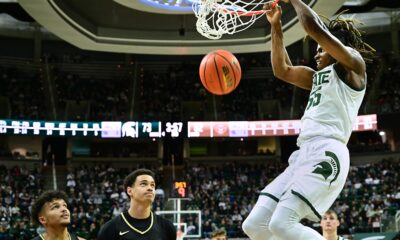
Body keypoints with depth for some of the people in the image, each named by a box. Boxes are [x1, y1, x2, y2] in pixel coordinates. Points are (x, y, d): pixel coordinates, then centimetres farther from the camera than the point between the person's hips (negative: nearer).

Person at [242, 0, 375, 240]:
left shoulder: (353, 65, 6)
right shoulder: (319, 77, 30)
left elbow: (316, 28, -5)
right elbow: (282, 70, 33)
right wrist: (276, 26, 29)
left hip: (326, 153, -9)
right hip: (304, 154, 9)